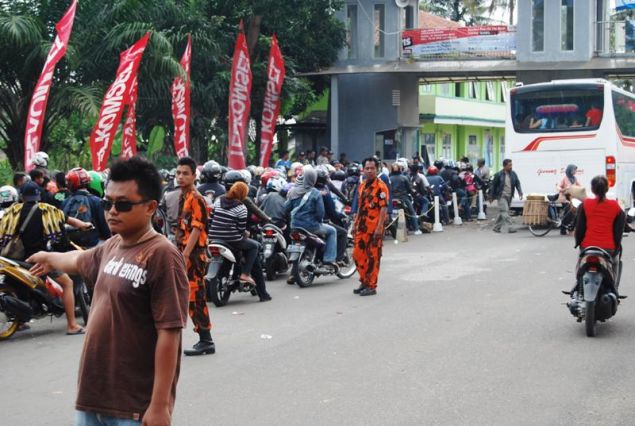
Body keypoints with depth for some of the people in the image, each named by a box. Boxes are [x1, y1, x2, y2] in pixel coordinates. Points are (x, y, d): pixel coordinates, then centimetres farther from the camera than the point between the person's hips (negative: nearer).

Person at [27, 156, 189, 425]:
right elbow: (79, 261, 32)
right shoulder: (112, 247, 9)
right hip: (93, 396, 8)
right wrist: (50, 259, 52)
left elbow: (169, 333, -20)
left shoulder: (162, 255, -17)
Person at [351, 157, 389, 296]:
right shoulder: (362, 186, 16)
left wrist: (379, 227, -21)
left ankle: (371, 286, 4)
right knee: (358, 254, 10)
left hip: (374, 228, -8)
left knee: (373, 257, -2)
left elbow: (384, 208, -15)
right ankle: (364, 282, 23)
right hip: (361, 227, 8)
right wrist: (355, 224, 19)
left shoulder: (380, 186, -10)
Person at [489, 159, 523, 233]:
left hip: (509, 196, 5)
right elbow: (493, 185, -2)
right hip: (501, 196, -5)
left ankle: (496, 227, 22)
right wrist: (491, 196, 1)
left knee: (502, 213, 11)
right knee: (505, 212, -13)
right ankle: (510, 228, -16)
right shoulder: (499, 175, -8)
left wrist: (520, 193, -10)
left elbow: (517, 183, 6)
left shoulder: (513, 174, 5)